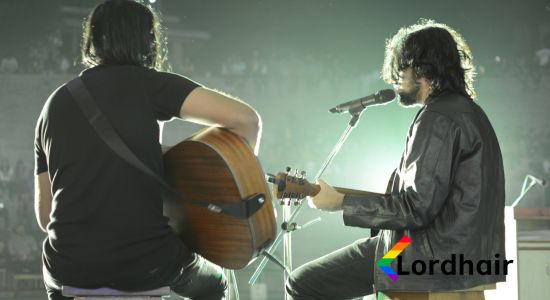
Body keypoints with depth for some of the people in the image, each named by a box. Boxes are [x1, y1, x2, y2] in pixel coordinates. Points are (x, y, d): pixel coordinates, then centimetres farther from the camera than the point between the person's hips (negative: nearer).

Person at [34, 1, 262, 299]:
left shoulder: (54, 104, 11)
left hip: (69, 267, 3)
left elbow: (44, 215, 14)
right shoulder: (145, 83, -3)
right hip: (147, 263, -3)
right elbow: (245, 118, -13)